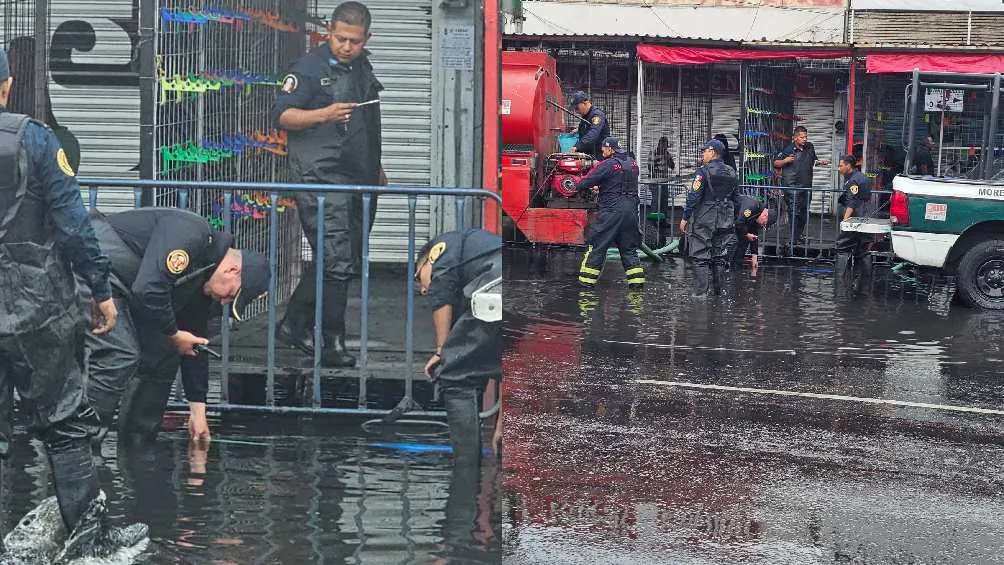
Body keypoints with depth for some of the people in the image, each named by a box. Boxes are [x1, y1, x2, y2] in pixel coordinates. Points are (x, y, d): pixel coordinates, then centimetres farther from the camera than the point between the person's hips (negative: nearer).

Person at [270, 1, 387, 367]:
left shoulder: (363, 68, 18)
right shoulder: (310, 67, -6)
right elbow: (281, 115, -12)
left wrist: (377, 169, 30)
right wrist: (323, 114, -27)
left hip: (359, 182, 8)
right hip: (322, 179, -8)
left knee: (348, 262, 10)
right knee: (337, 263, -11)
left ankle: (294, 325, 22)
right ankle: (332, 344, -3)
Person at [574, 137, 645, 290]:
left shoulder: (607, 165, -11)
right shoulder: (633, 164, 11)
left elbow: (586, 182, -10)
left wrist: (577, 187, 13)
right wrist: (600, 187, 22)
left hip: (611, 211, -6)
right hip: (631, 211, 6)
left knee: (597, 244, 2)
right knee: (629, 247, 14)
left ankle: (587, 280, 3)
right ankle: (637, 279, 9)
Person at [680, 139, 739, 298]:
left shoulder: (704, 171, -11)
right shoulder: (732, 173, 10)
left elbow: (694, 197, -14)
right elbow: (735, 199, 15)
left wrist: (685, 217, -8)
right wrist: (732, 220, 22)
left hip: (703, 221, -6)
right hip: (725, 223, 6)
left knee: (700, 258, -3)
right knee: (720, 257, 13)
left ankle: (701, 292, -7)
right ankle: (720, 291, 16)